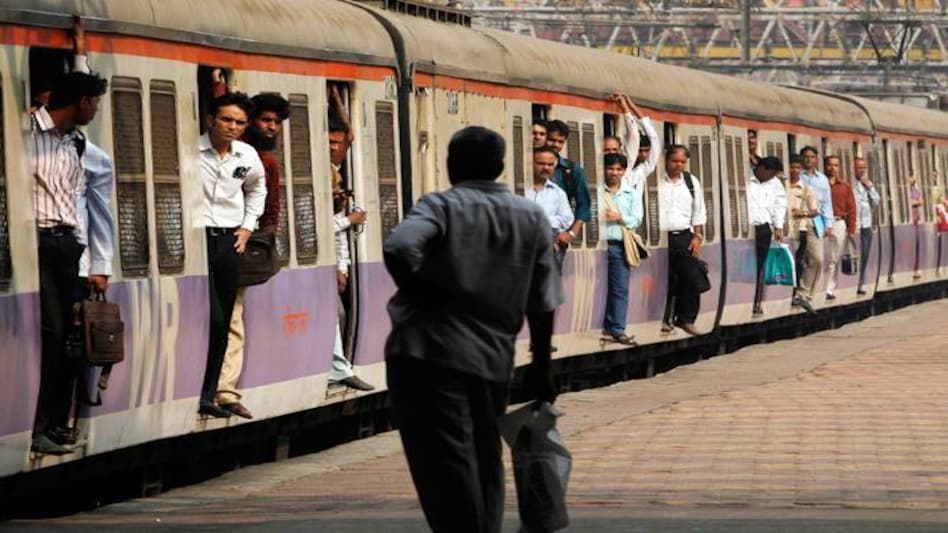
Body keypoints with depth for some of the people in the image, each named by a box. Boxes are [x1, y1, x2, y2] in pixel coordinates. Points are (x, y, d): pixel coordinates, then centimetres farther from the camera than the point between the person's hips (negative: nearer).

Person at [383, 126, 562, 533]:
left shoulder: (440, 205, -1)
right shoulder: (532, 218, 12)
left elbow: (398, 248, -22)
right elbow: (542, 305, 9)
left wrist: (416, 293, -6)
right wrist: (541, 368, 17)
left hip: (427, 351, -4)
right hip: (493, 359, 4)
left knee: (447, 469, -6)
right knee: (484, 466, 16)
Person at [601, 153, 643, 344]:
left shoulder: (632, 194, 13)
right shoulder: (597, 192, 2)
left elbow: (636, 220, 7)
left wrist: (620, 217, -8)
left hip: (620, 245, 3)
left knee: (620, 288, 2)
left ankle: (616, 329, 6)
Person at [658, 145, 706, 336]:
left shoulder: (691, 182, 9)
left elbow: (699, 212, 13)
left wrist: (698, 236, 5)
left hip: (685, 237, 4)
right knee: (664, 281, 0)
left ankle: (686, 319, 12)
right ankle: (664, 319, 11)